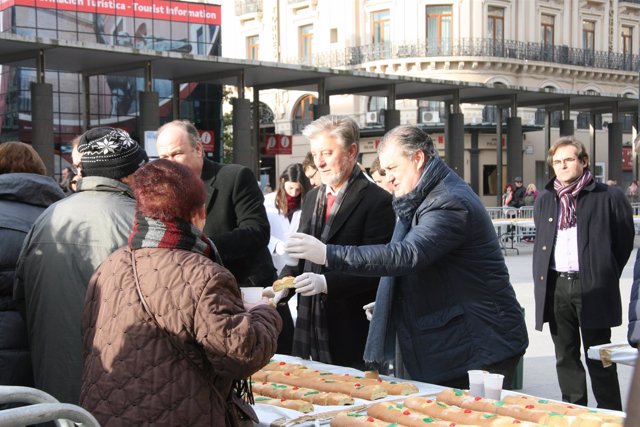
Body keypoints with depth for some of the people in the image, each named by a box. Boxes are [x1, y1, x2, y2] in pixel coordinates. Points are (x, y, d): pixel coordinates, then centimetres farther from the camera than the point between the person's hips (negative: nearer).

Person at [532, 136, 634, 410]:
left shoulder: (609, 197, -2)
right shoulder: (544, 200, 14)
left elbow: (625, 240, 2)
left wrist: (605, 275, 2)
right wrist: (540, 279, 11)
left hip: (591, 287, -5)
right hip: (555, 287, 5)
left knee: (599, 359, 0)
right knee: (566, 357, 11)